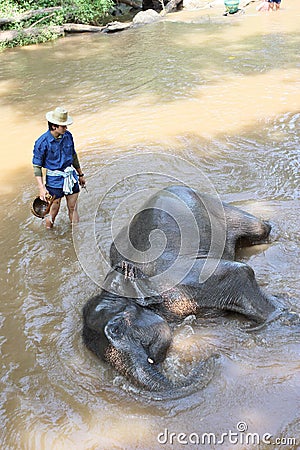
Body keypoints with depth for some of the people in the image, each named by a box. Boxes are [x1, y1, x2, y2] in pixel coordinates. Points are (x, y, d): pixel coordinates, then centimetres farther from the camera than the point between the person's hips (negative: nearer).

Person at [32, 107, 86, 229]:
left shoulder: (68, 135, -1)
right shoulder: (42, 142, -17)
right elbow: (37, 166, -12)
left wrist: (80, 174, 20)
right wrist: (41, 188, -18)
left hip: (71, 177, 5)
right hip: (54, 181, -4)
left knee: (73, 209, 12)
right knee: (53, 211, 8)